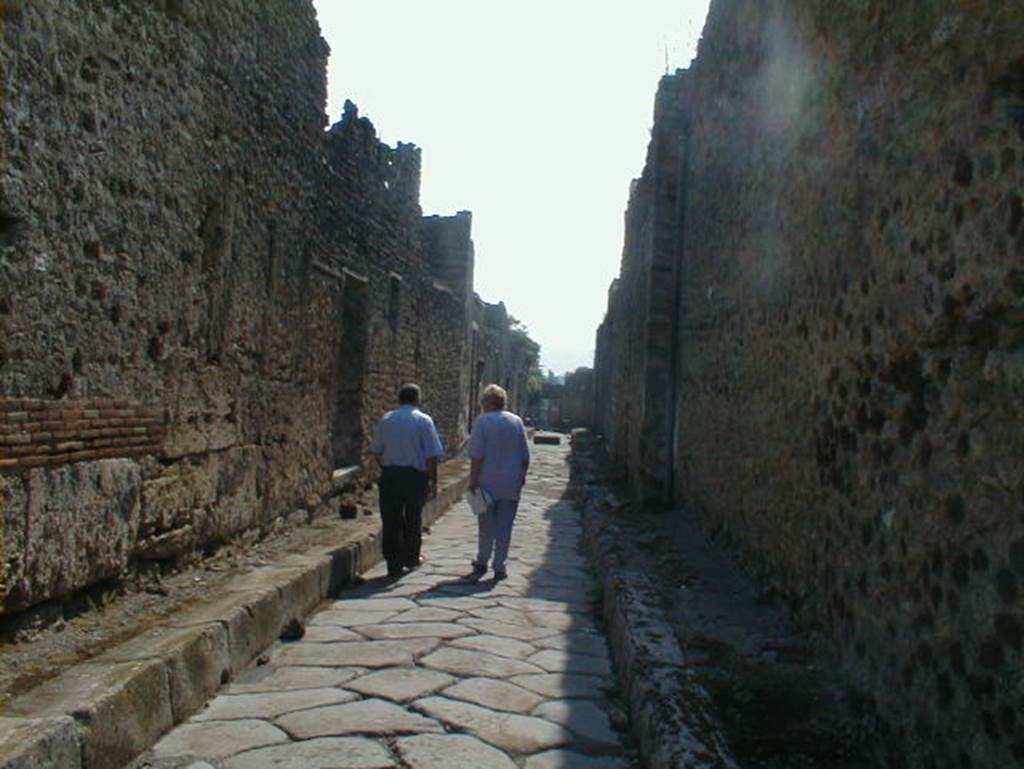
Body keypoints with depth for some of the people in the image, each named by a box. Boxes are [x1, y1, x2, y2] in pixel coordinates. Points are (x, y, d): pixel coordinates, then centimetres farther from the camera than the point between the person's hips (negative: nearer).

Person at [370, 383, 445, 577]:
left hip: (389, 476, 2)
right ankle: (410, 558, 28)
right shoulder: (424, 421, -4)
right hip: (416, 476, -2)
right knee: (413, 518, 15)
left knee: (391, 520, 5)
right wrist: (433, 481, -2)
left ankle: (394, 564, 6)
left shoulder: (385, 420, 6)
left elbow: (376, 451, 9)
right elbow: (432, 456, -8)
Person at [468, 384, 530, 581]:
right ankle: (499, 567, 9)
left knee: (486, 526, 12)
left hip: (488, 483, -2)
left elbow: (476, 456, -12)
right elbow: (525, 456, 7)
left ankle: (482, 563, 24)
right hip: (511, 485, 2)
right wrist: (522, 476, 19)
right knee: (504, 527, 6)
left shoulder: (482, 421, -7)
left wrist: (473, 481, -6)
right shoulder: (517, 421, 4)